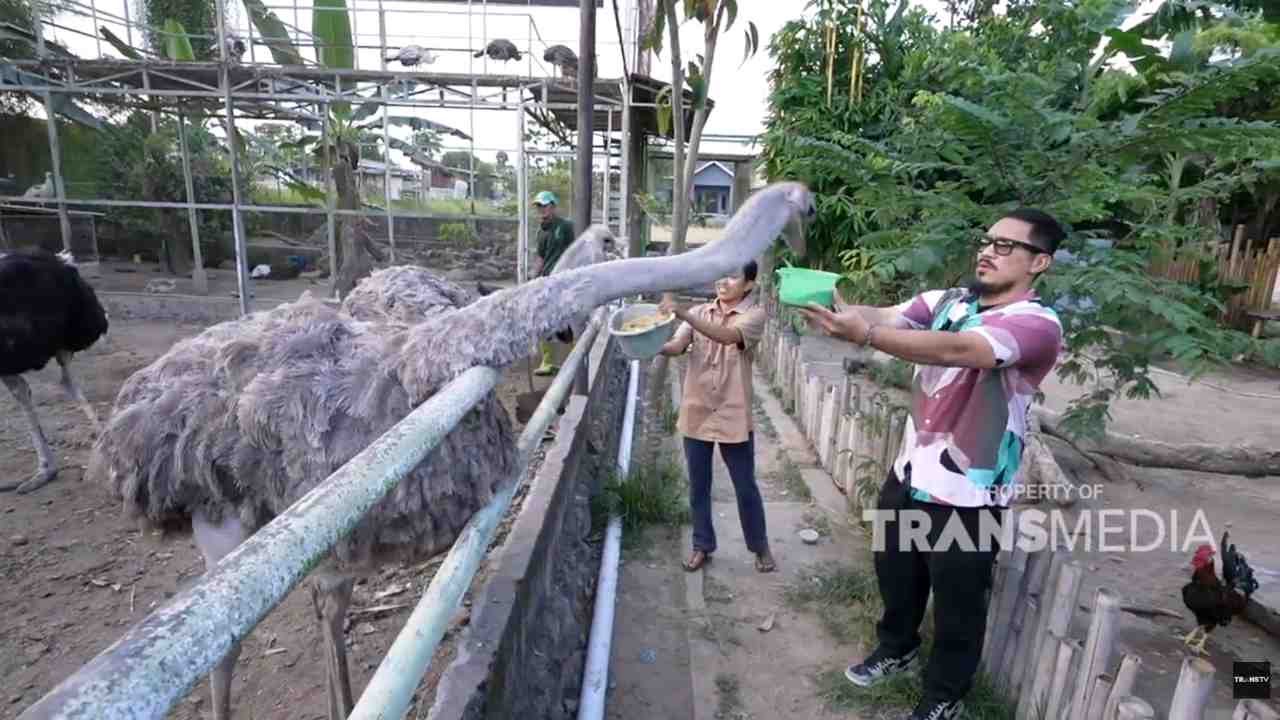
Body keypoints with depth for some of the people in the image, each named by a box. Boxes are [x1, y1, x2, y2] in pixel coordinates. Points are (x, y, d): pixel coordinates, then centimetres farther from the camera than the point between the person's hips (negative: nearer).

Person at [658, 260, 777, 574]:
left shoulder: (754, 314, -8)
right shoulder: (699, 312, 4)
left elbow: (728, 336, -29)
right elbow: (677, 346, -11)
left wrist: (683, 314, -40)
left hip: (733, 416, -3)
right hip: (696, 414, 3)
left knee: (745, 487, 11)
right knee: (698, 486, 14)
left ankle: (760, 547, 33)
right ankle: (702, 545, 33)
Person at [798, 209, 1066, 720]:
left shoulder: (1037, 324, -18)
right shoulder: (945, 301, 3)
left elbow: (956, 351, -36)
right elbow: (884, 315, -11)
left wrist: (864, 334, -48)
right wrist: (832, 307, -33)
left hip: (967, 494, -6)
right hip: (909, 473, 6)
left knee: (957, 604, 15)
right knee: (895, 574, 24)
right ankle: (896, 647, 52)